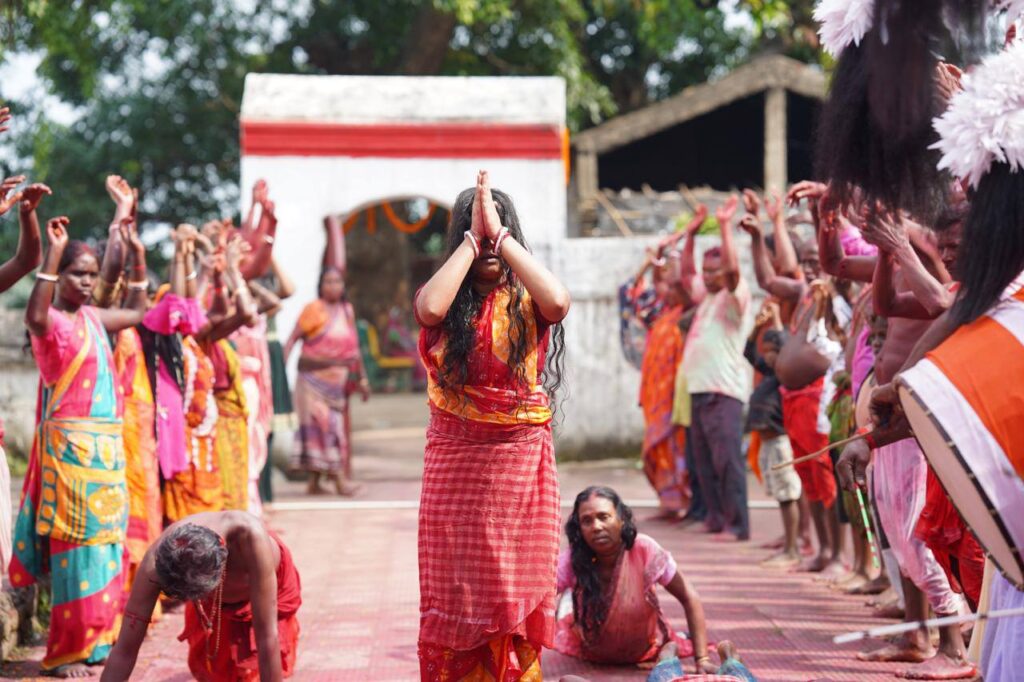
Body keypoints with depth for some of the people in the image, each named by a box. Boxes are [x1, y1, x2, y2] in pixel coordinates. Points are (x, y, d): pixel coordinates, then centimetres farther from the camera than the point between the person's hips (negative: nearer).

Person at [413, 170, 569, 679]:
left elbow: (558, 302, -23)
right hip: (455, 459, 0)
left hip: (521, 460, 0)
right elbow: (428, 308, -23)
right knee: (457, 589, 5)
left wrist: (501, 237, -16)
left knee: (516, 588, 3)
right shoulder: (448, 300, 2)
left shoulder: (527, 302, 0)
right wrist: (472, 238, -13)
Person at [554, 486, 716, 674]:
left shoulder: (644, 550, -30)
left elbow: (689, 598, -21)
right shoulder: (571, 560, -28)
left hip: (644, 649, 1)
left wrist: (702, 659, -28)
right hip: (588, 650, 0)